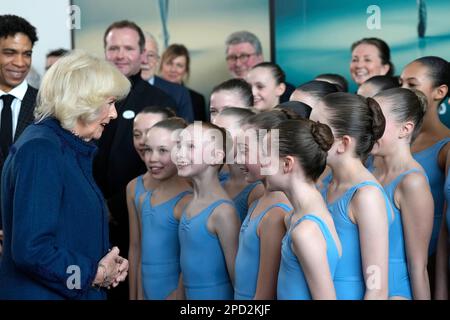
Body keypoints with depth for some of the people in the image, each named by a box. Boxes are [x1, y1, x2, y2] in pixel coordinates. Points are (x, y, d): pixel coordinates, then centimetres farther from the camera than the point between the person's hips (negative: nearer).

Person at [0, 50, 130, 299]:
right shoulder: (40, 150, -18)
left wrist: (104, 265, 0)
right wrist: (94, 274, -14)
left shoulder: (72, 148, 11)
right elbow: (30, 250, -26)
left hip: (76, 292, 9)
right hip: (41, 292, -9)